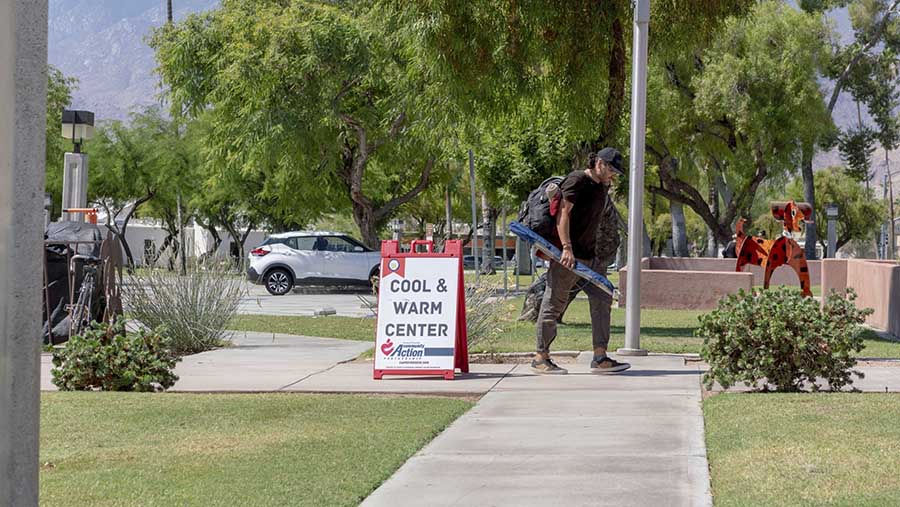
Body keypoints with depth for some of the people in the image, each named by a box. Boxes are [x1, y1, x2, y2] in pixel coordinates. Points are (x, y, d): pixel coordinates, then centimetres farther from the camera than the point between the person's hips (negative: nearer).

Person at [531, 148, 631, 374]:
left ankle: (600, 358, 4)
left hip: (588, 256, 9)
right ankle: (541, 358, 6)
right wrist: (566, 248, -25)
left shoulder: (603, 188, 17)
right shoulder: (577, 181, -10)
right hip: (566, 256, -9)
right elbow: (563, 214, -18)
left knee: (602, 298, 3)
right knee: (554, 303, -2)